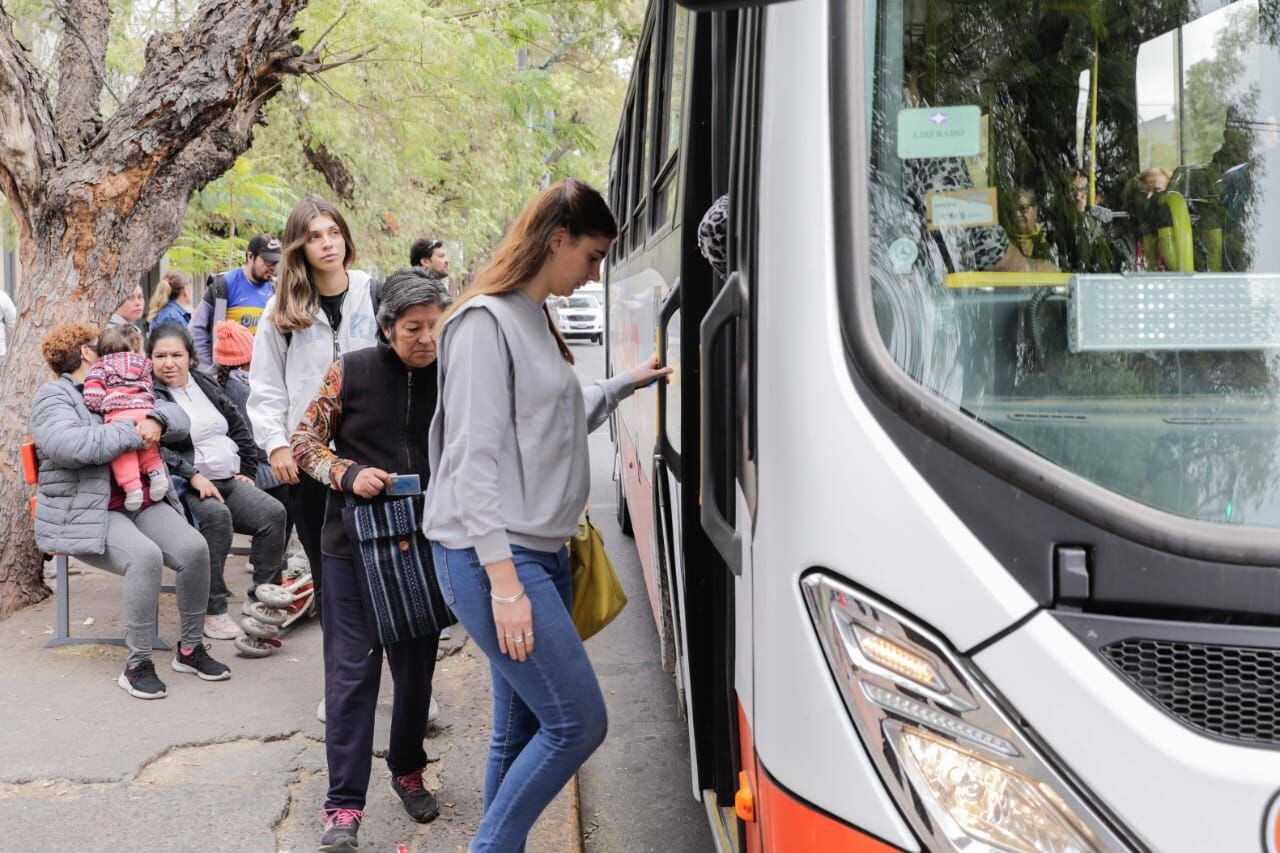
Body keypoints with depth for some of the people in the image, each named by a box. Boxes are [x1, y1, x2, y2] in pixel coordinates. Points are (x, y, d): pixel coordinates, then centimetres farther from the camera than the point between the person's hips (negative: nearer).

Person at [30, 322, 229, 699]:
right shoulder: (54, 396, 1)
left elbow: (178, 418, 18)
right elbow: (66, 445, -20)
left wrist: (157, 419, -6)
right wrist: (132, 434, -15)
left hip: (141, 502, 6)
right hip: (86, 515, -6)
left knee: (194, 548, -19)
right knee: (146, 556, -33)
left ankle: (190, 648, -1)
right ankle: (137, 665, -21)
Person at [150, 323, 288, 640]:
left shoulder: (206, 385, 17)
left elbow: (240, 429, 25)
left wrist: (246, 470, 15)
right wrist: (194, 476, -25)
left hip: (229, 480, 7)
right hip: (187, 488, -6)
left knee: (274, 512, -17)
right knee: (217, 515, -36)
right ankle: (213, 611, -29)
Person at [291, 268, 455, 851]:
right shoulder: (352, 372, -5)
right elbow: (306, 442, 1)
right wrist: (349, 474, -16)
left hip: (426, 545, 2)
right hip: (354, 545, -2)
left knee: (417, 665, 15)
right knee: (352, 670, -2)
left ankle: (408, 771, 37)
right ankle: (344, 805, 4)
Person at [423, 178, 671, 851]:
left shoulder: (536, 321, 18)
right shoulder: (486, 321, -10)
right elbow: (474, 457, -17)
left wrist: (626, 384, 33)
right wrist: (503, 581, -21)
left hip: (541, 553, 9)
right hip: (492, 557, -9)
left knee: (522, 731, 10)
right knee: (577, 722, -9)